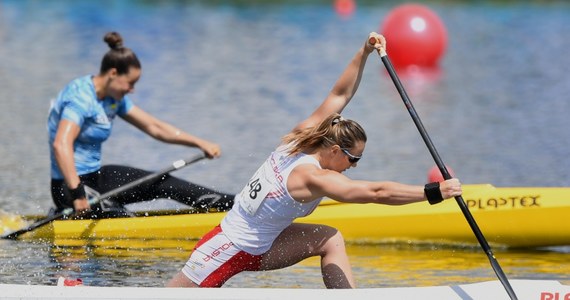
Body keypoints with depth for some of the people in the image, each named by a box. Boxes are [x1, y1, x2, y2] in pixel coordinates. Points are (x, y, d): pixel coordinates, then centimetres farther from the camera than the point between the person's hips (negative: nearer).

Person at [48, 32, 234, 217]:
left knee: (162, 183, 7)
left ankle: (230, 203, 11)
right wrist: (77, 194, -44)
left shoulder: (114, 99, 8)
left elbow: (154, 128, 15)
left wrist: (200, 143, 10)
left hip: (93, 176, 9)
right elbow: (61, 145, -35)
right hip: (69, 186, -9)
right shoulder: (80, 97, -22)